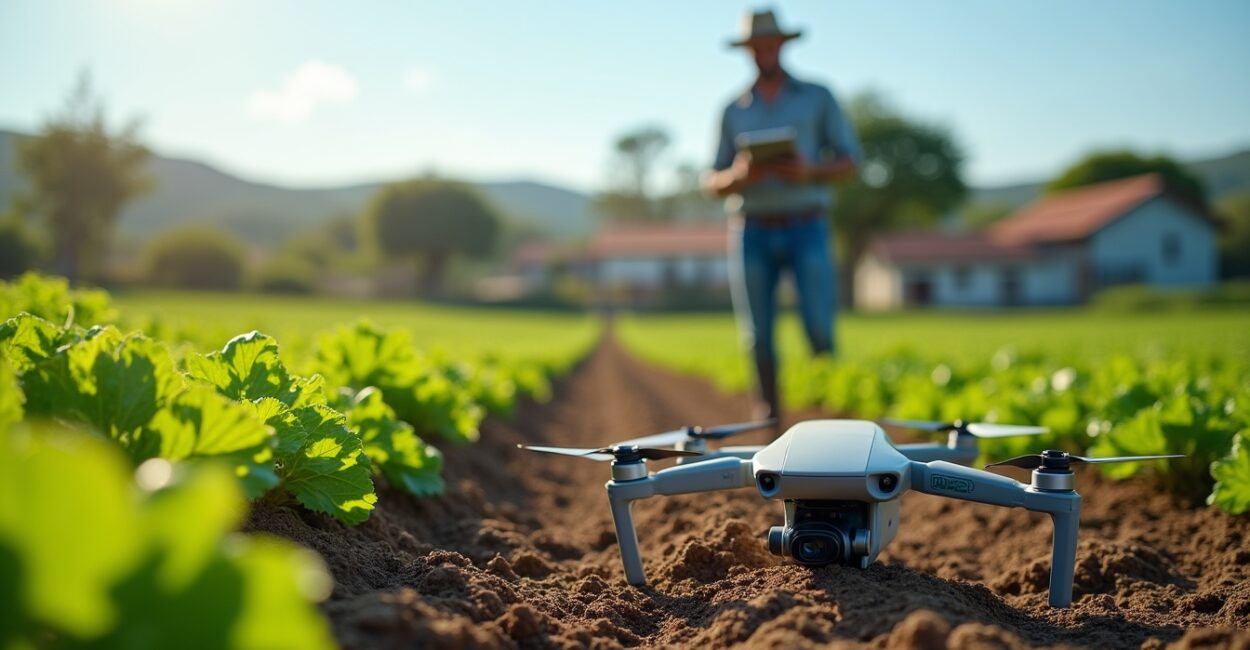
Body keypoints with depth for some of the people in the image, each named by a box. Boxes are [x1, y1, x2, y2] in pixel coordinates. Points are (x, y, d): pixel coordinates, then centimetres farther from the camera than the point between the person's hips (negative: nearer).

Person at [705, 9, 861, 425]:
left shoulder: (817, 98, 11)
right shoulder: (733, 110, 15)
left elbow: (850, 163, 6)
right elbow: (713, 184, 12)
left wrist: (809, 170, -14)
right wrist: (738, 175, -11)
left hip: (806, 229, -2)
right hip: (751, 231, 2)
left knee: (819, 330, -12)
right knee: (758, 337, 1)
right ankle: (770, 418, 10)